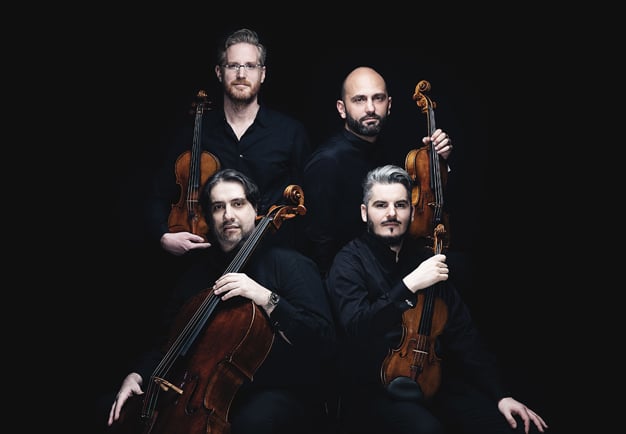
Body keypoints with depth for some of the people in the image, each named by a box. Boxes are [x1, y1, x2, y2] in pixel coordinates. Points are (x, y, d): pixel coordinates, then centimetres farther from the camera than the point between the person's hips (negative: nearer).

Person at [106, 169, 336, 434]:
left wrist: (267, 298, -27)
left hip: (280, 393, -5)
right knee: (117, 410, -6)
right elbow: (169, 338, 18)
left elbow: (322, 342, -17)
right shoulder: (200, 269, 13)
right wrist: (138, 375, 0)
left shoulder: (290, 265, -6)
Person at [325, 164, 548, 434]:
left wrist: (500, 394, 0)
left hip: (433, 379, 5)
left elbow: (462, 333, 8)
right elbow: (356, 329, -23)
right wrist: (409, 285, -29)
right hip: (374, 388, -5)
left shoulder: (425, 259, 9)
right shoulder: (350, 262, -7)